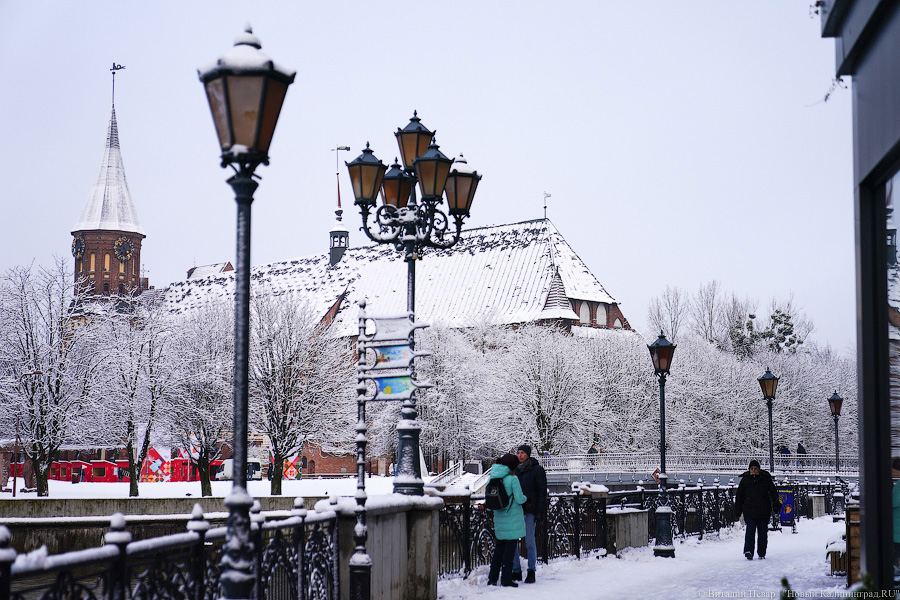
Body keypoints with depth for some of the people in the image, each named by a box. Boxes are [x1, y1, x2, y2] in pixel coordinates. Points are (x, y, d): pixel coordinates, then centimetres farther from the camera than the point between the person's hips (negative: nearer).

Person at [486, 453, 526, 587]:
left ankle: (492, 578, 14)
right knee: (510, 547, 1)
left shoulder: (493, 478, 3)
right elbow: (519, 499, -13)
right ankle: (506, 579, 2)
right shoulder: (512, 479, -14)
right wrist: (525, 498, 7)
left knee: (499, 547, 14)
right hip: (513, 519, -6)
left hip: (499, 518, 6)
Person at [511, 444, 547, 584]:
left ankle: (531, 571, 7)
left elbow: (542, 492, -4)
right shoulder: (514, 470, 12)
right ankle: (516, 571, 9)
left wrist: (540, 512, -10)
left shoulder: (537, 470, -2)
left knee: (529, 542, -3)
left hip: (530, 510, -5)